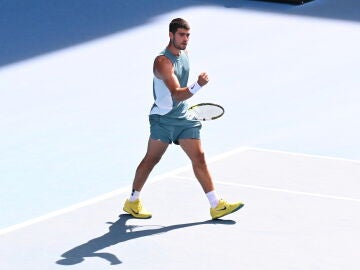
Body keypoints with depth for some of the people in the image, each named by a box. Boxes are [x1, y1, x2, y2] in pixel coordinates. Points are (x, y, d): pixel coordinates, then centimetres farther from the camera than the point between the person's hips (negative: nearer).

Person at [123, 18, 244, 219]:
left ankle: (216, 205, -3)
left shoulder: (184, 53, 7)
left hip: (183, 118, 7)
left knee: (199, 158, 0)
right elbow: (176, 94, -31)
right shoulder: (163, 62, -21)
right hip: (163, 119, -7)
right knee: (152, 159, 3)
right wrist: (198, 86, -45)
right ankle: (133, 202, 19)